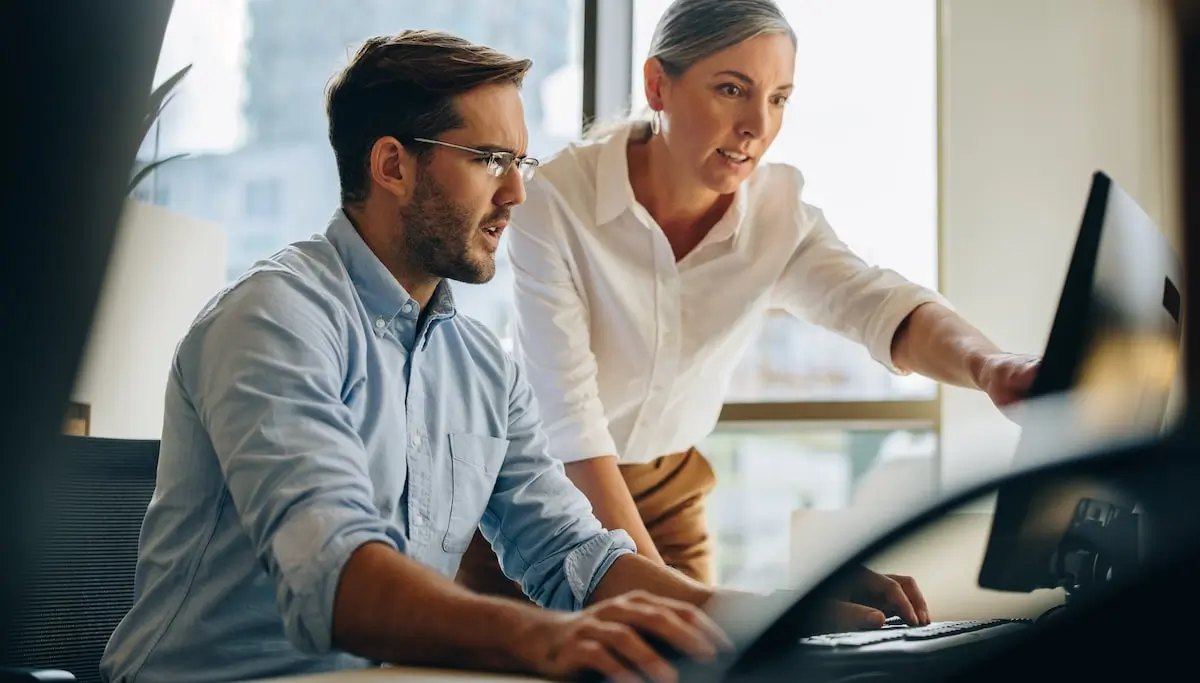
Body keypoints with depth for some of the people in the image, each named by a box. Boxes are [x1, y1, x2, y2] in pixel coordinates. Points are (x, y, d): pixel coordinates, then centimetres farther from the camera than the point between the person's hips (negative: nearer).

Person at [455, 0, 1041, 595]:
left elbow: (878, 305, -29)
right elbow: (569, 418, -27)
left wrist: (987, 365, -51)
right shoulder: (557, 200, -25)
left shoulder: (779, 214, -12)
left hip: (667, 490, 3)